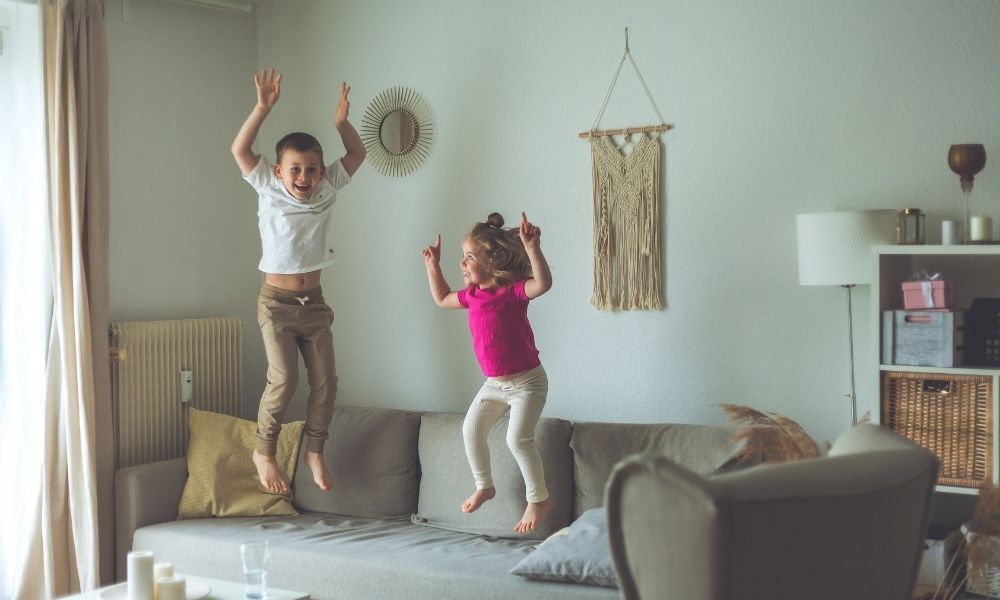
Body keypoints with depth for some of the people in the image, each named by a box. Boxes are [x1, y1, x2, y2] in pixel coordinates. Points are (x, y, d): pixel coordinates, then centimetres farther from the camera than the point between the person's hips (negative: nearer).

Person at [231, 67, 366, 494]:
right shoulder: (269, 191, -4)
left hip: (314, 302, 4)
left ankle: (315, 451, 19)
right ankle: (264, 451, 6)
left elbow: (356, 154, 8)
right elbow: (240, 149, -13)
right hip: (277, 302, -4)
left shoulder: (326, 191, 4)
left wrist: (341, 121, -9)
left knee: (325, 381, 2)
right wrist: (263, 108, -22)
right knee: (283, 379, -13)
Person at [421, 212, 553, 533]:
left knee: (518, 437, -16)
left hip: (527, 381, -8)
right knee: (471, 429, 9)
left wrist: (532, 248, -51)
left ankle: (539, 498, 1)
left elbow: (543, 283, -40)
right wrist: (433, 265, 17)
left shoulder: (513, 290, -19)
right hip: (494, 384, 8)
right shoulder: (473, 294, 3)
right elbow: (442, 299, 23)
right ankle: (484, 486, 30)